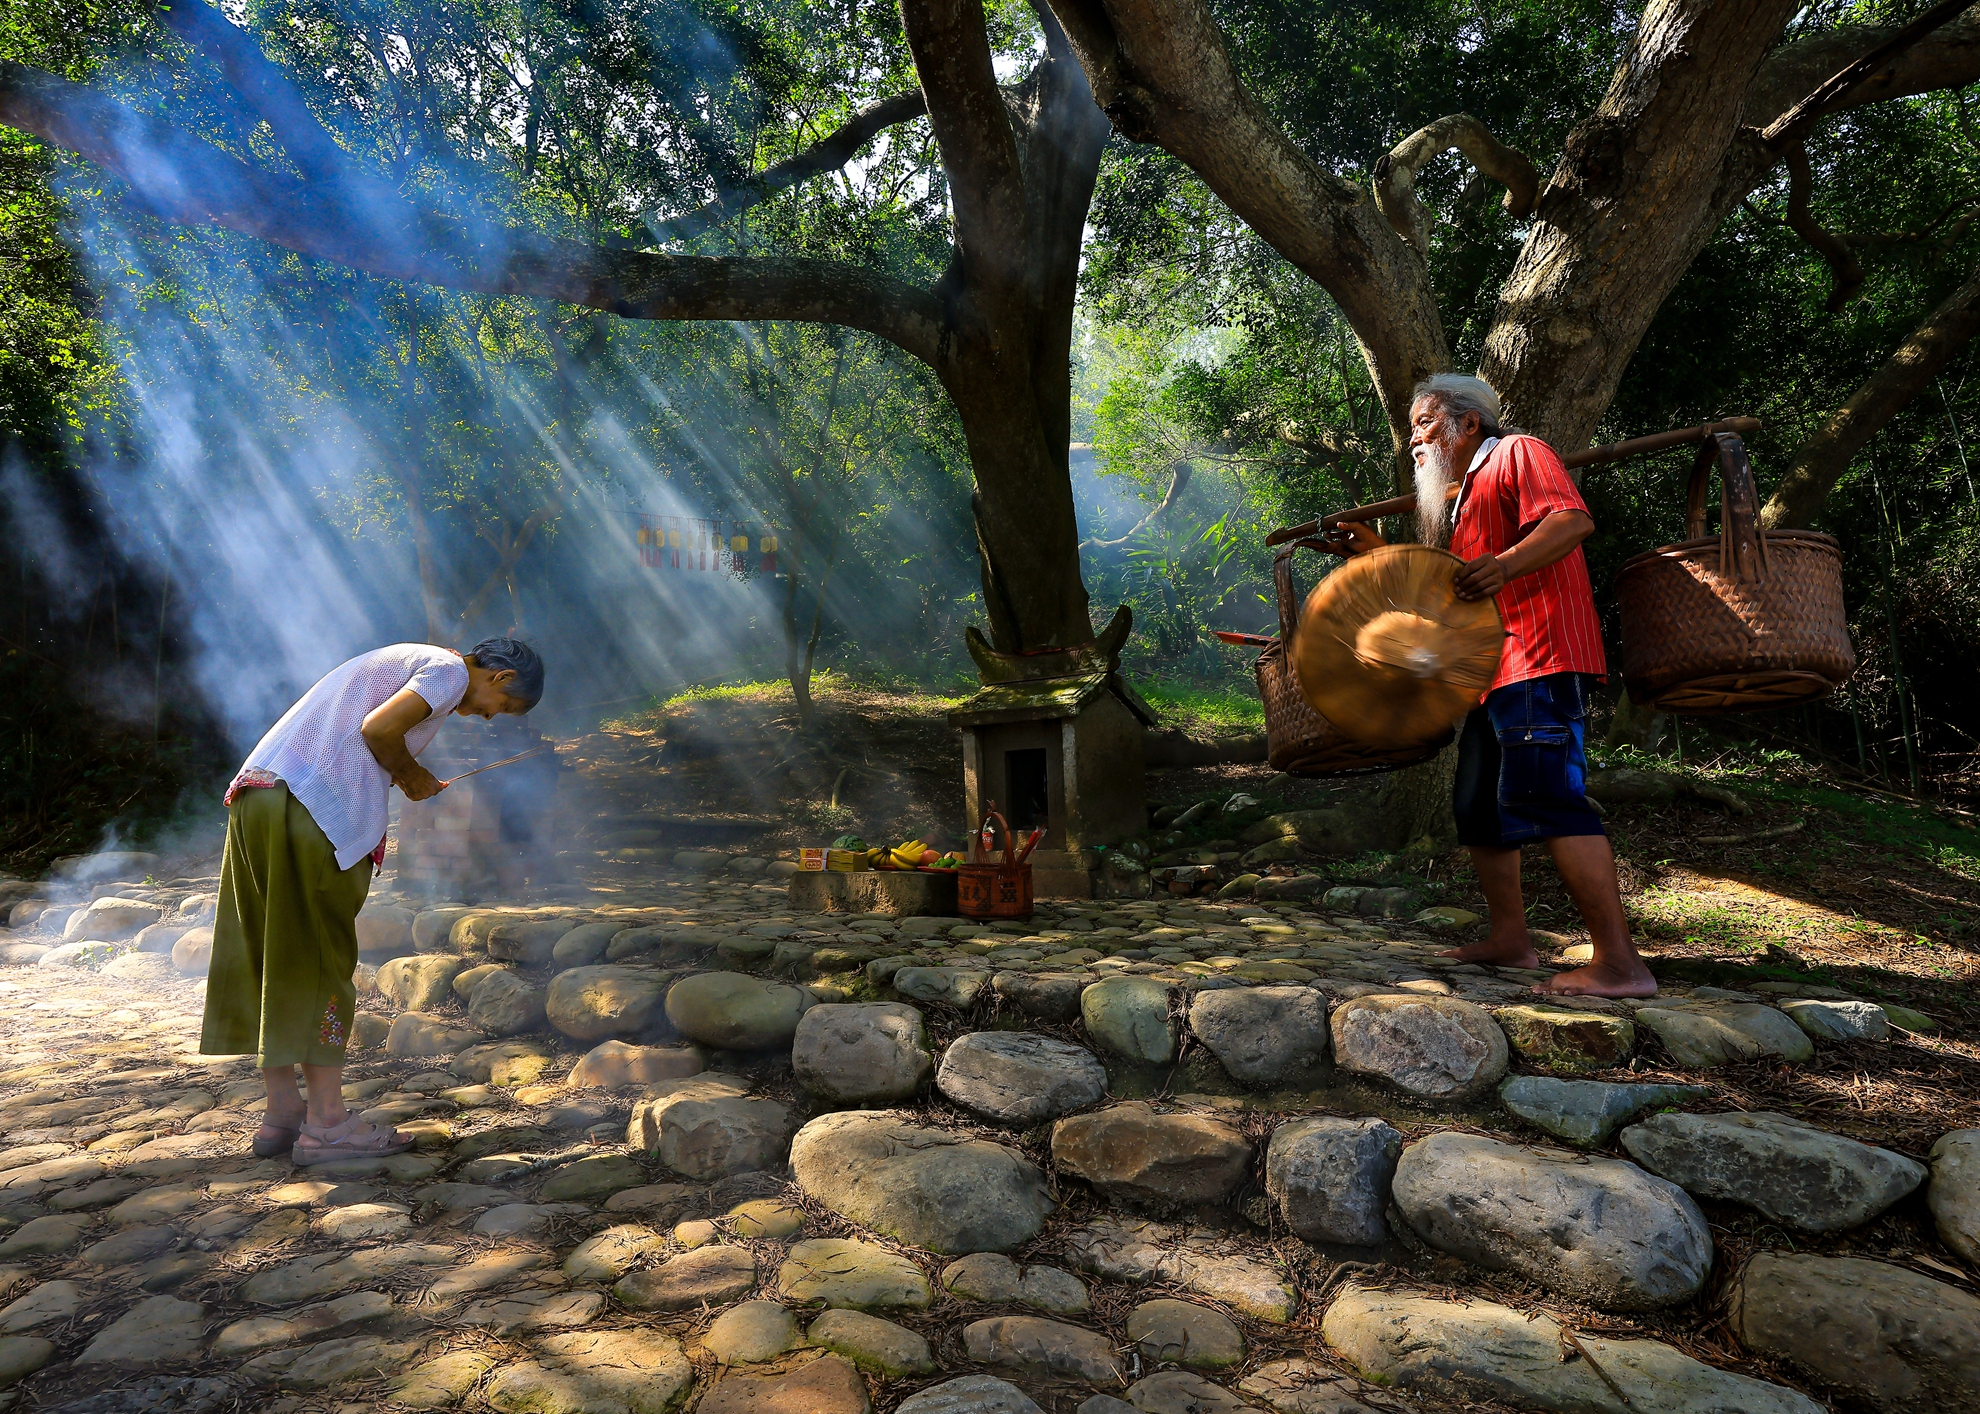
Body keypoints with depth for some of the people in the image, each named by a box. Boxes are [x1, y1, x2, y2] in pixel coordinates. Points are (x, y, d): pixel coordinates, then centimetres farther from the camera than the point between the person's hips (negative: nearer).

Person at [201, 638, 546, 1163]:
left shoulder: (404, 660, 27)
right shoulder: (450, 670, -1)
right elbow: (378, 727, -15)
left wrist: (406, 776, 17)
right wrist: (411, 774, 1)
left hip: (253, 792, 9)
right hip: (318, 811, -9)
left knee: (270, 958, 11)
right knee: (320, 961, -3)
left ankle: (281, 1112, 20)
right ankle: (326, 1123, 4)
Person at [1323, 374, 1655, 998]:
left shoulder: (1515, 453, 1)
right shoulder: (1459, 497, 29)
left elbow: (1573, 519, -16)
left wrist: (1505, 564, -31)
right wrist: (1377, 553, 20)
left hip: (1537, 655, -11)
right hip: (1489, 670, 11)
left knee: (1543, 794, -20)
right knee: (1479, 804, 11)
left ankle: (1620, 963, -19)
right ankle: (1511, 939, 18)